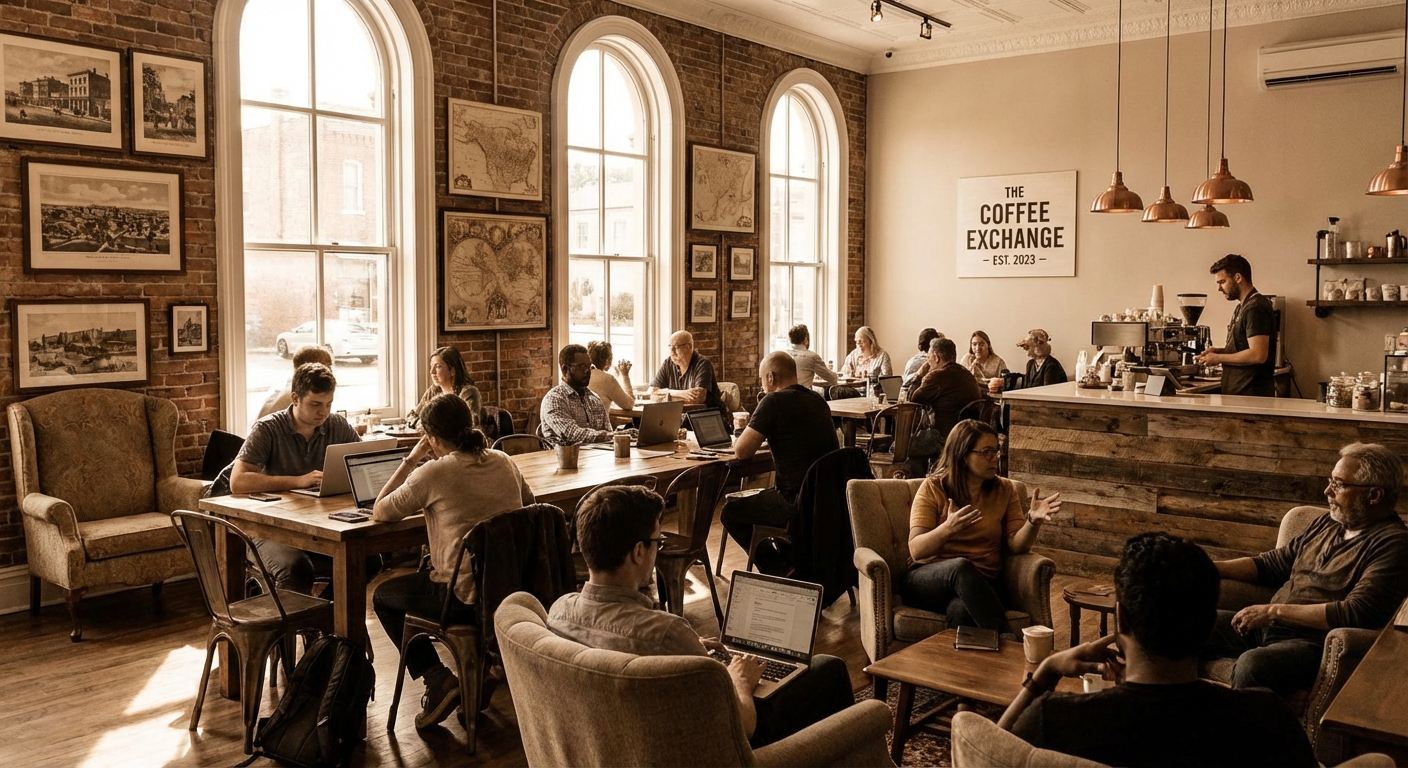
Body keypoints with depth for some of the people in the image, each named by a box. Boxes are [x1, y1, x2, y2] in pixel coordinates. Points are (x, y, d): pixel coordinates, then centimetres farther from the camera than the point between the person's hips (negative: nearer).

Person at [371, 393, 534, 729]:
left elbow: (379, 513, -3)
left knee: (382, 596, 20)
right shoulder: (504, 462, 2)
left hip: (467, 599, -6)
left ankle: (437, 680, 10)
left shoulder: (434, 473, -15)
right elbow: (529, 504, 22)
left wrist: (411, 460, 2)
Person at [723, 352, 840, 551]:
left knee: (730, 513, 11)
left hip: (798, 503, -8)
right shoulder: (818, 401, 10)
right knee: (763, 496, 33)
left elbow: (741, 451, -16)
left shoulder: (774, 401, -14)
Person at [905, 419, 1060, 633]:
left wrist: (1032, 521, -20)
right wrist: (947, 529, -30)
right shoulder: (933, 488, -1)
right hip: (928, 579, -1)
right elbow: (916, 550, -10)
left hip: (981, 583, 1)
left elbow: (1016, 545, 0)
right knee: (961, 567, -38)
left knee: (962, 610, -38)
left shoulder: (1005, 490, 10)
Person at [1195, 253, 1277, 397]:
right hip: (1238, 391, 9)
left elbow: (1258, 354, -23)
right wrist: (1218, 351, 6)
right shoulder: (1242, 307, 17)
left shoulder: (1256, 308, -15)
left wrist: (1219, 358, -14)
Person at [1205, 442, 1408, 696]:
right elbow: (1271, 564, 22)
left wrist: (1274, 611, -19)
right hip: (1267, 627, 8)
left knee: (1252, 665, -37)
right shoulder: (1326, 524, 15)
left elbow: (1356, 614, -20)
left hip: (1317, 642, -8)